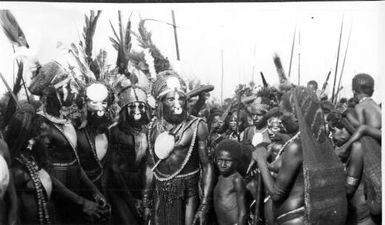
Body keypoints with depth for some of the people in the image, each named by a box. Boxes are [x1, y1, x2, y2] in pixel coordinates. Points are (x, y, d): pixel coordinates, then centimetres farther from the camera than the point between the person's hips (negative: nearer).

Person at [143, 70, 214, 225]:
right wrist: (146, 202, 10)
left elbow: (206, 167, -8)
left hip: (188, 196, -3)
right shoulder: (153, 127, 2)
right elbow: (150, 167, 9)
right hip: (160, 197, 3)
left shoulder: (197, 126, -10)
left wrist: (204, 206, -12)